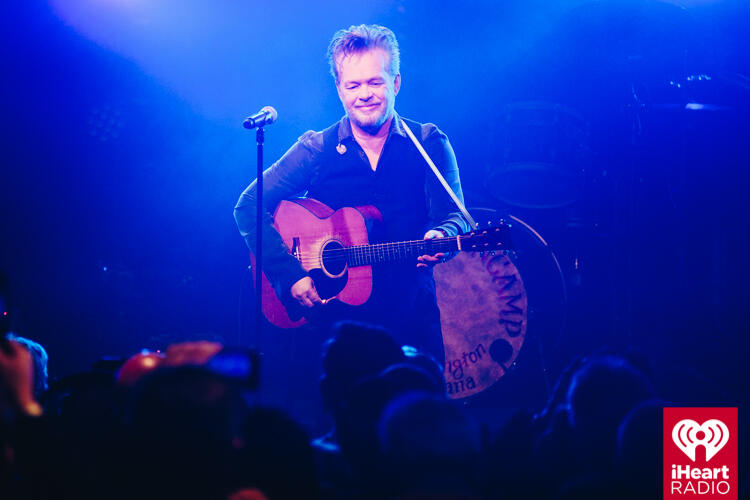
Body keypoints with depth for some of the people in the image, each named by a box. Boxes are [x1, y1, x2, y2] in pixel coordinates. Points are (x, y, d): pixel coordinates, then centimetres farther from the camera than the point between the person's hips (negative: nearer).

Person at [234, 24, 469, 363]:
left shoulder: (429, 144, 6)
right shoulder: (316, 149, 3)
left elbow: (453, 216, -3)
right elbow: (249, 206, -2)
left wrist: (440, 237, -28)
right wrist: (289, 273, -15)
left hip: (411, 313, 1)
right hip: (335, 316, -1)